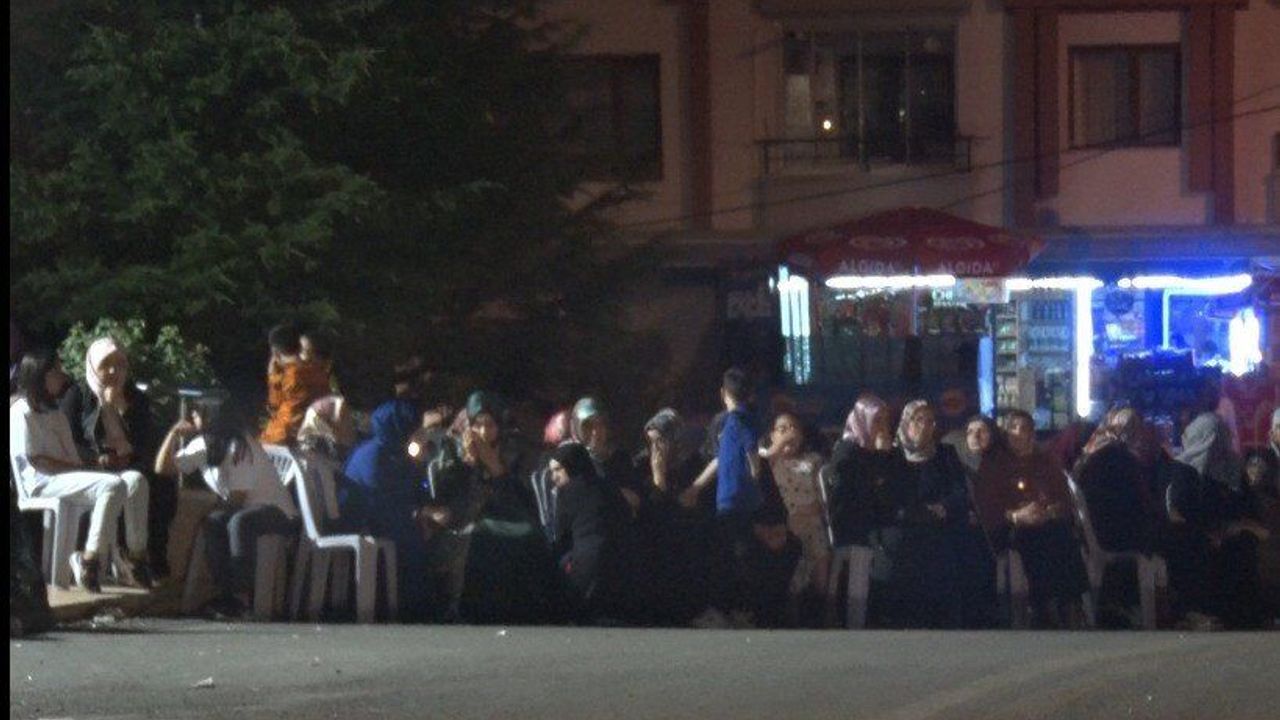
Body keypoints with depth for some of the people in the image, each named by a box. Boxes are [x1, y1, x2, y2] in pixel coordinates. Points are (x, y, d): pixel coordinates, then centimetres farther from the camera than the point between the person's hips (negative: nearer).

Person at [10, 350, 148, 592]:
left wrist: (94, 462, 5)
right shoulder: (22, 412, -4)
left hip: (69, 474, 9)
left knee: (135, 479, -14)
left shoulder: (53, 411, 26)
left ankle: (136, 555, -19)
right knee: (112, 486, -33)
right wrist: (84, 469, -15)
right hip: (45, 482, -9)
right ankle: (90, 561, -35)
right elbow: (37, 461, -13)